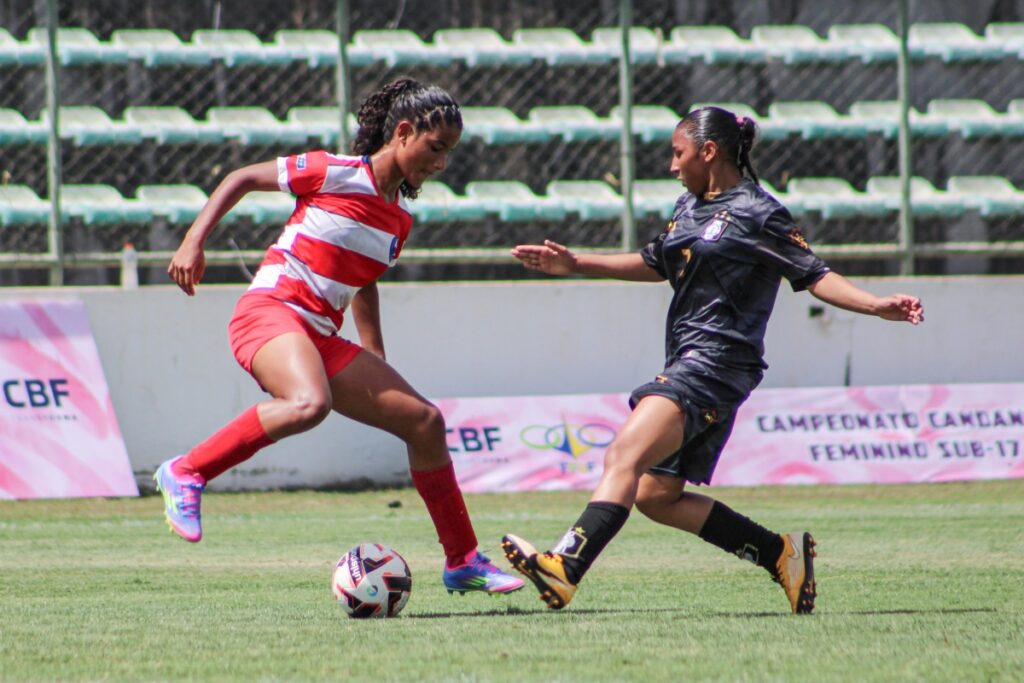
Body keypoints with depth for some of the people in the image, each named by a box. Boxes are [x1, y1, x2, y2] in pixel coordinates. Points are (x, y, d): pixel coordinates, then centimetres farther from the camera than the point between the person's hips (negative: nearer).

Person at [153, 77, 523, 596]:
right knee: (311, 404, -38)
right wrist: (195, 241, -10)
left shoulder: (399, 218, 15)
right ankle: (185, 473, -24)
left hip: (321, 339, 8)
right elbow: (241, 178, 0)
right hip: (270, 311, -8)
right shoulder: (337, 174, -6)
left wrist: (377, 367, 28)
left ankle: (462, 562, 13)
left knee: (423, 421, 3)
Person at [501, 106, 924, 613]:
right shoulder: (689, 207, 18)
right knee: (656, 496, 7)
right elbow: (657, 265, 32)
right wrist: (574, 264, 29)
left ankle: (563, 570, -39)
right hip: (687, 362, 10)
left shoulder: (757, 214, -6)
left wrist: (877, 305, -20)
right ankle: (780, 553, 13)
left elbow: (813, 276, -6)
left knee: (624, 456, -25)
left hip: (716, 362, -10)